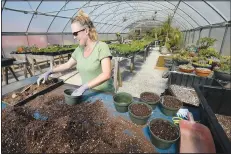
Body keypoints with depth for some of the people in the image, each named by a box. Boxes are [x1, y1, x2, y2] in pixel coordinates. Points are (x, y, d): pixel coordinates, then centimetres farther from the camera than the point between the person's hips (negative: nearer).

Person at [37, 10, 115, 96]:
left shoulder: (102, 47, -17)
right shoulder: (79, 49, 3)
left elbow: (106, 74, -26)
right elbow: (67, 65, 17)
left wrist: (84, 87, -31)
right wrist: (49, 72, 9)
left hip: (104, 94, -5)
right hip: (89, 93, 5)